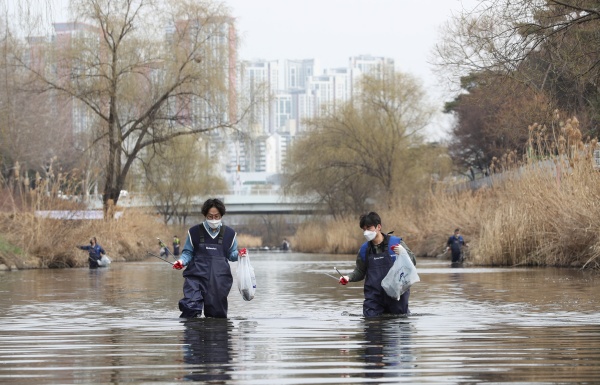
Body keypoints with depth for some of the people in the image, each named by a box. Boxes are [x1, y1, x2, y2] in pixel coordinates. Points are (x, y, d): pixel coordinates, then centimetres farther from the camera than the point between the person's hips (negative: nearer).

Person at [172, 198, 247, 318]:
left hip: (219, 278, 2)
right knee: (190, 308, -21)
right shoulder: (195, 232, 5)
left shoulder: (229, 234, 10)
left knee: (218, 312, 3)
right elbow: (188, 253, 12)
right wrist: (182, 261, -8)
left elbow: (231, 254, 19)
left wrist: (238, 255, -3)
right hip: (196, 276, -2)